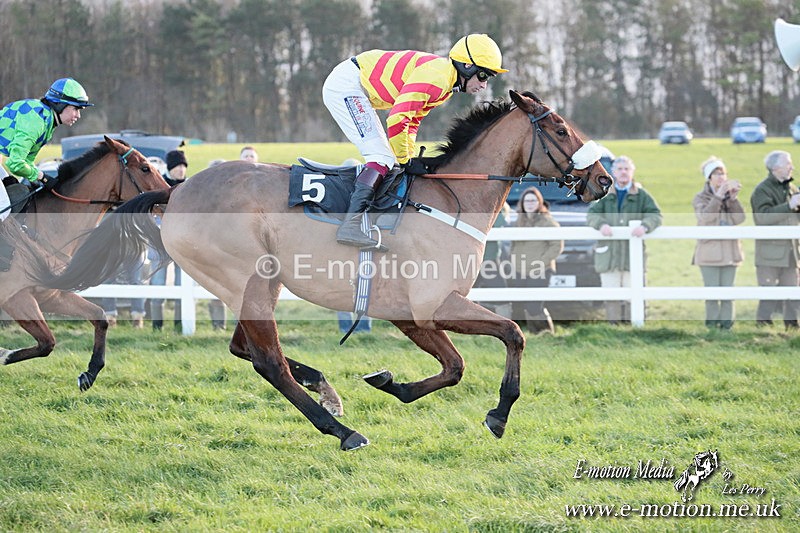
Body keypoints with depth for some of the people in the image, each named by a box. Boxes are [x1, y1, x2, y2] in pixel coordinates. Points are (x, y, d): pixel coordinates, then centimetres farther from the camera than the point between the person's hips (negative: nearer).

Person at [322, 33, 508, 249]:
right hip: (345, 85, -11)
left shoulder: (446, 85, 11)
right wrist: (406, 160, -15)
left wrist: (408, 159, 8)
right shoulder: (436, 77, -23)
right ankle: (350, 225, -27)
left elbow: (412, 120, 19)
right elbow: (397, 119, -28)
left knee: (384, 157, 12)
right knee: (382, 157, -17)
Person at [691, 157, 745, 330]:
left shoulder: (730, 196, 12)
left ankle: (726, 324, 7)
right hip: (710, 251, -3)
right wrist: (718, 197, -21)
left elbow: (739, 219, -1)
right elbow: (705, 217, -17)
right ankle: (712, 324, 0)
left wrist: (733, 198, -12)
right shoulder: (701, 198, 3)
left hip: (729, 250, 3)